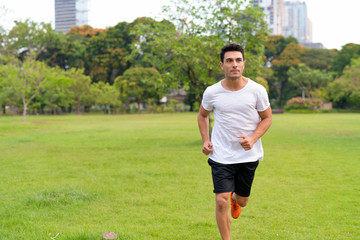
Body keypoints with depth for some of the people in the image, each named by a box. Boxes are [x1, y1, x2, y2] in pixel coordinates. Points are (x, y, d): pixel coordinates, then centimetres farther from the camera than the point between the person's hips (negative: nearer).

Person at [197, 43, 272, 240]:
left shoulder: (257, 90, -9)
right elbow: (202, 115, 12)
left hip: (249, 155, 1)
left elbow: (267, 118, 3)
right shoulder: (212, 92, -7)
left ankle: (235, 199, 54)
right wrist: (206, 140, -1)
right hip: (221, 155, -1)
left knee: (242, 200, 15)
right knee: (221, 201, -10)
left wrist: (253, 138, -15)